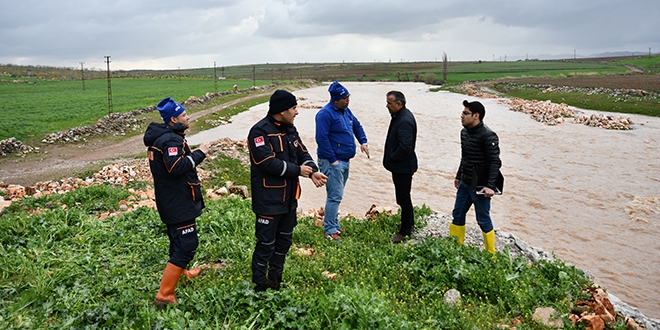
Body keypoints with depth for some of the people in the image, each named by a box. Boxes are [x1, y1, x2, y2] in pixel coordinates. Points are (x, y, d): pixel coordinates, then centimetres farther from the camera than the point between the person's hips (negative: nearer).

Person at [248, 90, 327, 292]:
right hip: (268, 200, -9)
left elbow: (302, 153, 8)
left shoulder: (290, 129, 9)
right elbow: (268, 163, -26)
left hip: (289, 198, 9)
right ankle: (259, 286, 19)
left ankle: (275, 281, 36)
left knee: (284, 241, 19)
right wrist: (297, 170, -18)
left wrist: (313, 171, -13)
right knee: (266, 244, 2)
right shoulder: (260, 131, -18)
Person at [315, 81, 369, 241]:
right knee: (335, 196, -8)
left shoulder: (346, 111, 11)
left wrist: (363, 142, 6)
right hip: (332, 162, -9)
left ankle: (334, 225, 27)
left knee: (337, 196, 16)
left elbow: (357, 126, 24)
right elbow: (322, 138, -21)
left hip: (345, 161, 9)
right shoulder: (325, 114, -17)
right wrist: (333, 160, -20)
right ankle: (330, 230, 1)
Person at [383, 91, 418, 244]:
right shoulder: (400, 116, 9)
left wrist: (391, 159, -17)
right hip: (400, 166, 11)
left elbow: (405, 147, -32)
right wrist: (390, 159, 11)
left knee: (403, 198, 1)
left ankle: (405, 231, 13)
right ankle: (410, 224, 37)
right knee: (404, 197, 22)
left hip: (403, 167, -11)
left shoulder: (405, 121, -25)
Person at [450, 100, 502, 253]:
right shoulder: (464, 132, 7)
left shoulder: (488, 136, -19)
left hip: (479, 186, -8)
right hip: (464, 183, 8)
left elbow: (495, 162, -21)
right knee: (457, 215, 15)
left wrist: (490, 186, -27)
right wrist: (458, 176, 23)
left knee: (483, 221, 3)